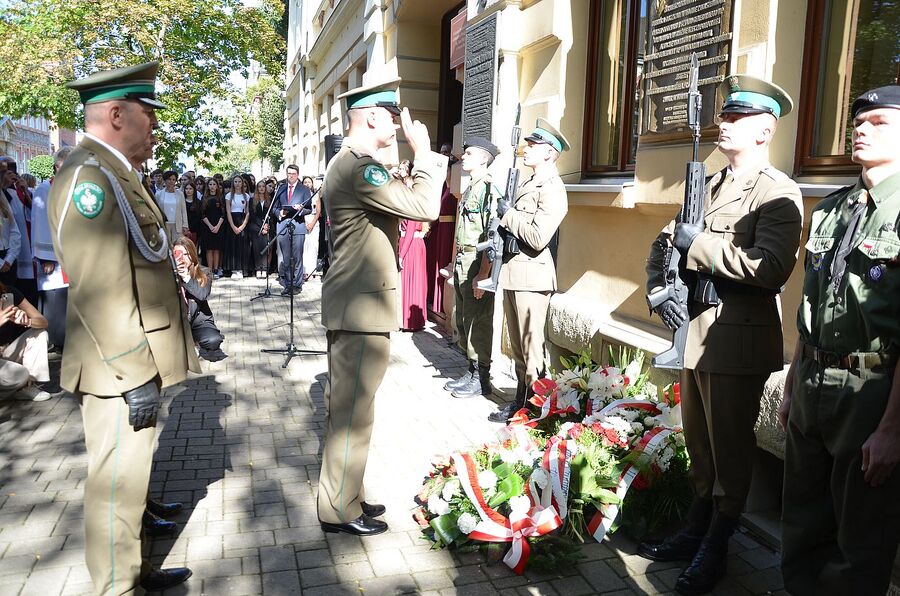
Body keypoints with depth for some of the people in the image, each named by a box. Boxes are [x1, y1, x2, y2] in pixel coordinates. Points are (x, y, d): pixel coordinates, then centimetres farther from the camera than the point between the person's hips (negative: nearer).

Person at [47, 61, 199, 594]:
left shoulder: (118, 174, 15)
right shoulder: (87, 176, -17)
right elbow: (100, 291, -24)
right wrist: (136, 374, -22)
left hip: (138, 361, 10)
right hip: (122, 370, -10)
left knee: (131, 477, 21)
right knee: (117, 485, 3)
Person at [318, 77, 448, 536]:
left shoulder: (349, 163, 16)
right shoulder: (359, 167, -18)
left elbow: (406, 200, 18)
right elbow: (424, 207, -23)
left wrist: (427, 162, 9)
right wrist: (423, 152, -10)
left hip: (354, 305, 11)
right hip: (361, 308, -11)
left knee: (347, 407, 17)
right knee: (352, 411, -1)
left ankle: (345, 495, 30)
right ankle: (340, 510, 12)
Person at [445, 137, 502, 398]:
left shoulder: (489, 190, -13)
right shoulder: (468, 191, 16)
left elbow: (491, 236, -19)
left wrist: (482, 274, -22)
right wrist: (454, 263, 20)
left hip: (478, 264, -9)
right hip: (462, 264, 9)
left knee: (478, 323, -2)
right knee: (463, 321, 14)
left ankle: (481, 379, 8)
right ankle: (471, 371, 26)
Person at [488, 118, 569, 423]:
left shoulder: (553, 190, -12)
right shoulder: (528, 184, 18)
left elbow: (538, 237, -23)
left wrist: (508, 214, -12)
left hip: (531, 277, -9)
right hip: (512, 273, 9)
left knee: (532, 349, -1)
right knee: (518, 347, 16)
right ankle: (520, 400, 26)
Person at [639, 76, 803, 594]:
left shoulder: (778, 192, -9)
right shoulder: (710, 187, 16)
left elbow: (771, 268, -24)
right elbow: (666, 245, 19)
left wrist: (700, 244, -17)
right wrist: (659, 290, 1)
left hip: (740, 341, -8)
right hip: (697, 332, 8)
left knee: (730, 450, 5)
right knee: (700, 444, 18)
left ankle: (715, 552, 21)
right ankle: (696, 531, 34)